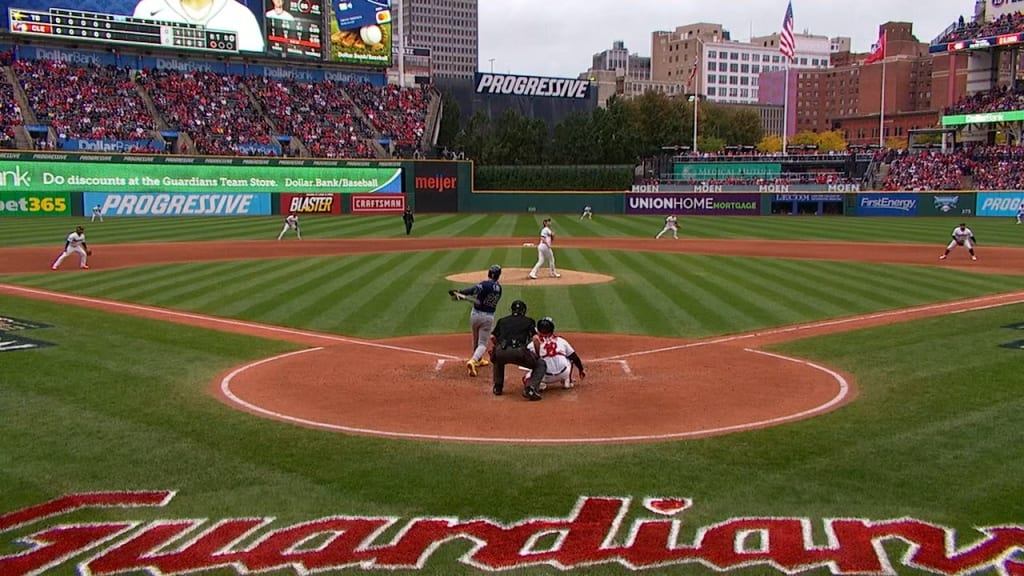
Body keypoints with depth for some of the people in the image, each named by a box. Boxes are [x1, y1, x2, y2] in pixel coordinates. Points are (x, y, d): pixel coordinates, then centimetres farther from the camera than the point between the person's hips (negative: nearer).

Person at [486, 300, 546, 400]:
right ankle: (530, 389, -6)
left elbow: (492, 338, 22)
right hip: (519, 352, -3)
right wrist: (537, 356, 18)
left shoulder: (502, 320, 28)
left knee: (498, 360, 40)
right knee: (540, 364, 17)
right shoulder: (529, 321, 21)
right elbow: (536, 339, 8)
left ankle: (497, 387, 30)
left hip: (500, 352, 3)